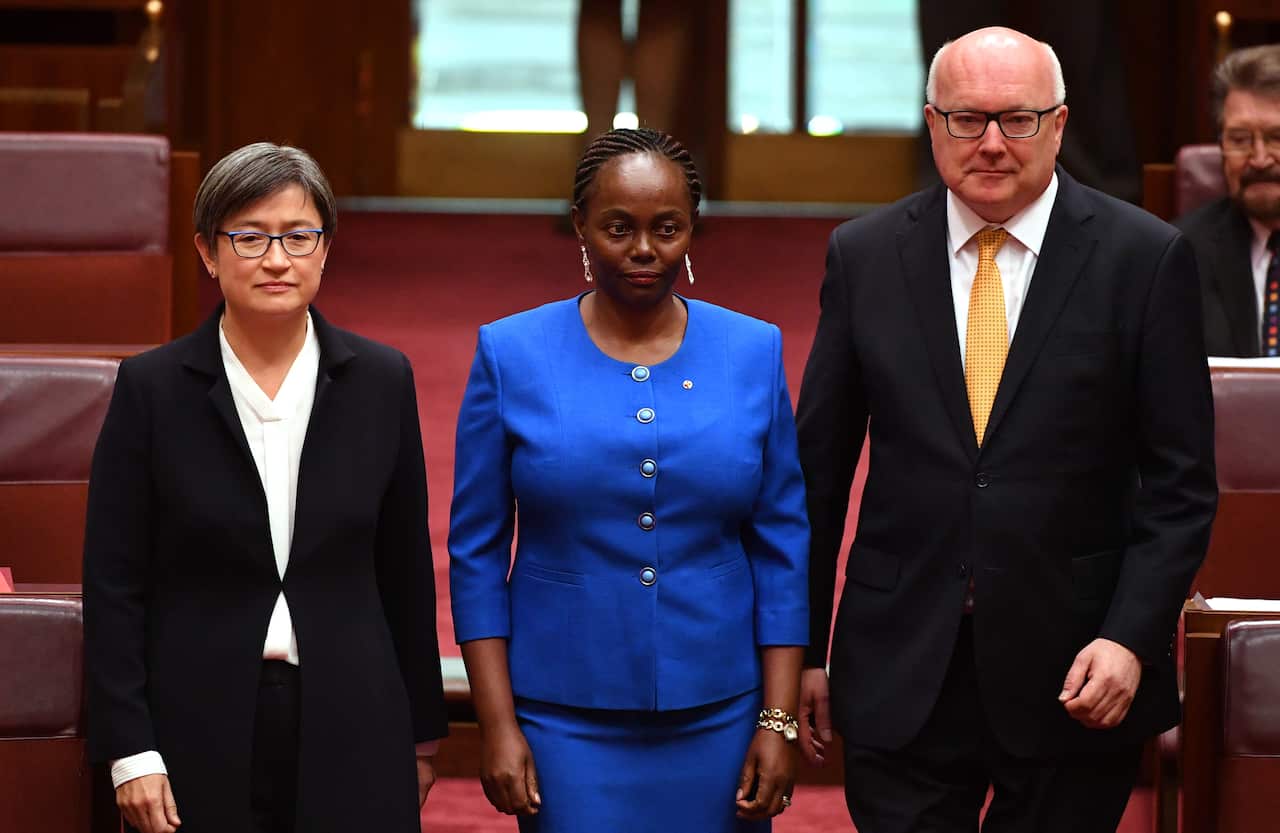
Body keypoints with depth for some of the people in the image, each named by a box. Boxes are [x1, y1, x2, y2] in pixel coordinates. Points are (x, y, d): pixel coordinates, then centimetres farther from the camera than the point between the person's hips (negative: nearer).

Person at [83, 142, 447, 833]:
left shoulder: (382, 381, 3)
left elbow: (405, 572, 8)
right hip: (199, 736, -1)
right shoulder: (152, 387, -2)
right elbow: (114, 582, -1)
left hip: (349, 729, 1)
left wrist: (422, 734, 11)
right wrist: (129, 751, -6)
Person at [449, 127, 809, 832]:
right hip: (566, 722, -1)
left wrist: (779, 721, -1)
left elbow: (782, 548, 3)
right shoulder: (512, 355, -2)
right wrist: (498, 724, -5)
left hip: (716, 718, 1)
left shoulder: (752, 353, 1)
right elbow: (477, 553, 0)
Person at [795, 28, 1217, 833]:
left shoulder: (1146, 258, -3)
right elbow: (820, 464, 7)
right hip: (902, 672, 1)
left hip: (1075, 672, -1)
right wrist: (803, 648, 5)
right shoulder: (865, 254, 3)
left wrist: (1130, 638, -12)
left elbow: (1181, 480, -2)